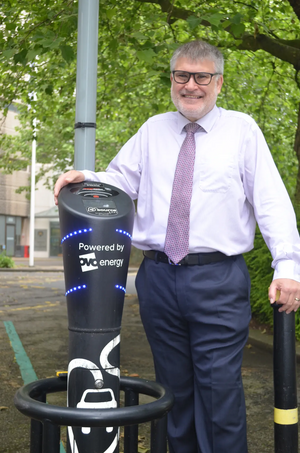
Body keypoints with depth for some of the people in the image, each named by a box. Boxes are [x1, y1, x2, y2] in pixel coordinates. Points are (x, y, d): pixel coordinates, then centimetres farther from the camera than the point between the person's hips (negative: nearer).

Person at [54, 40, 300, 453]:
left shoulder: (242, 129, 5)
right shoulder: (152, 130, 15)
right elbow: (120, 181, 16)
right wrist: (84, 178, -5)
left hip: (219, 281, -3)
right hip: (159, 277, 3)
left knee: (220, 388, -2)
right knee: (174, 388, 12)